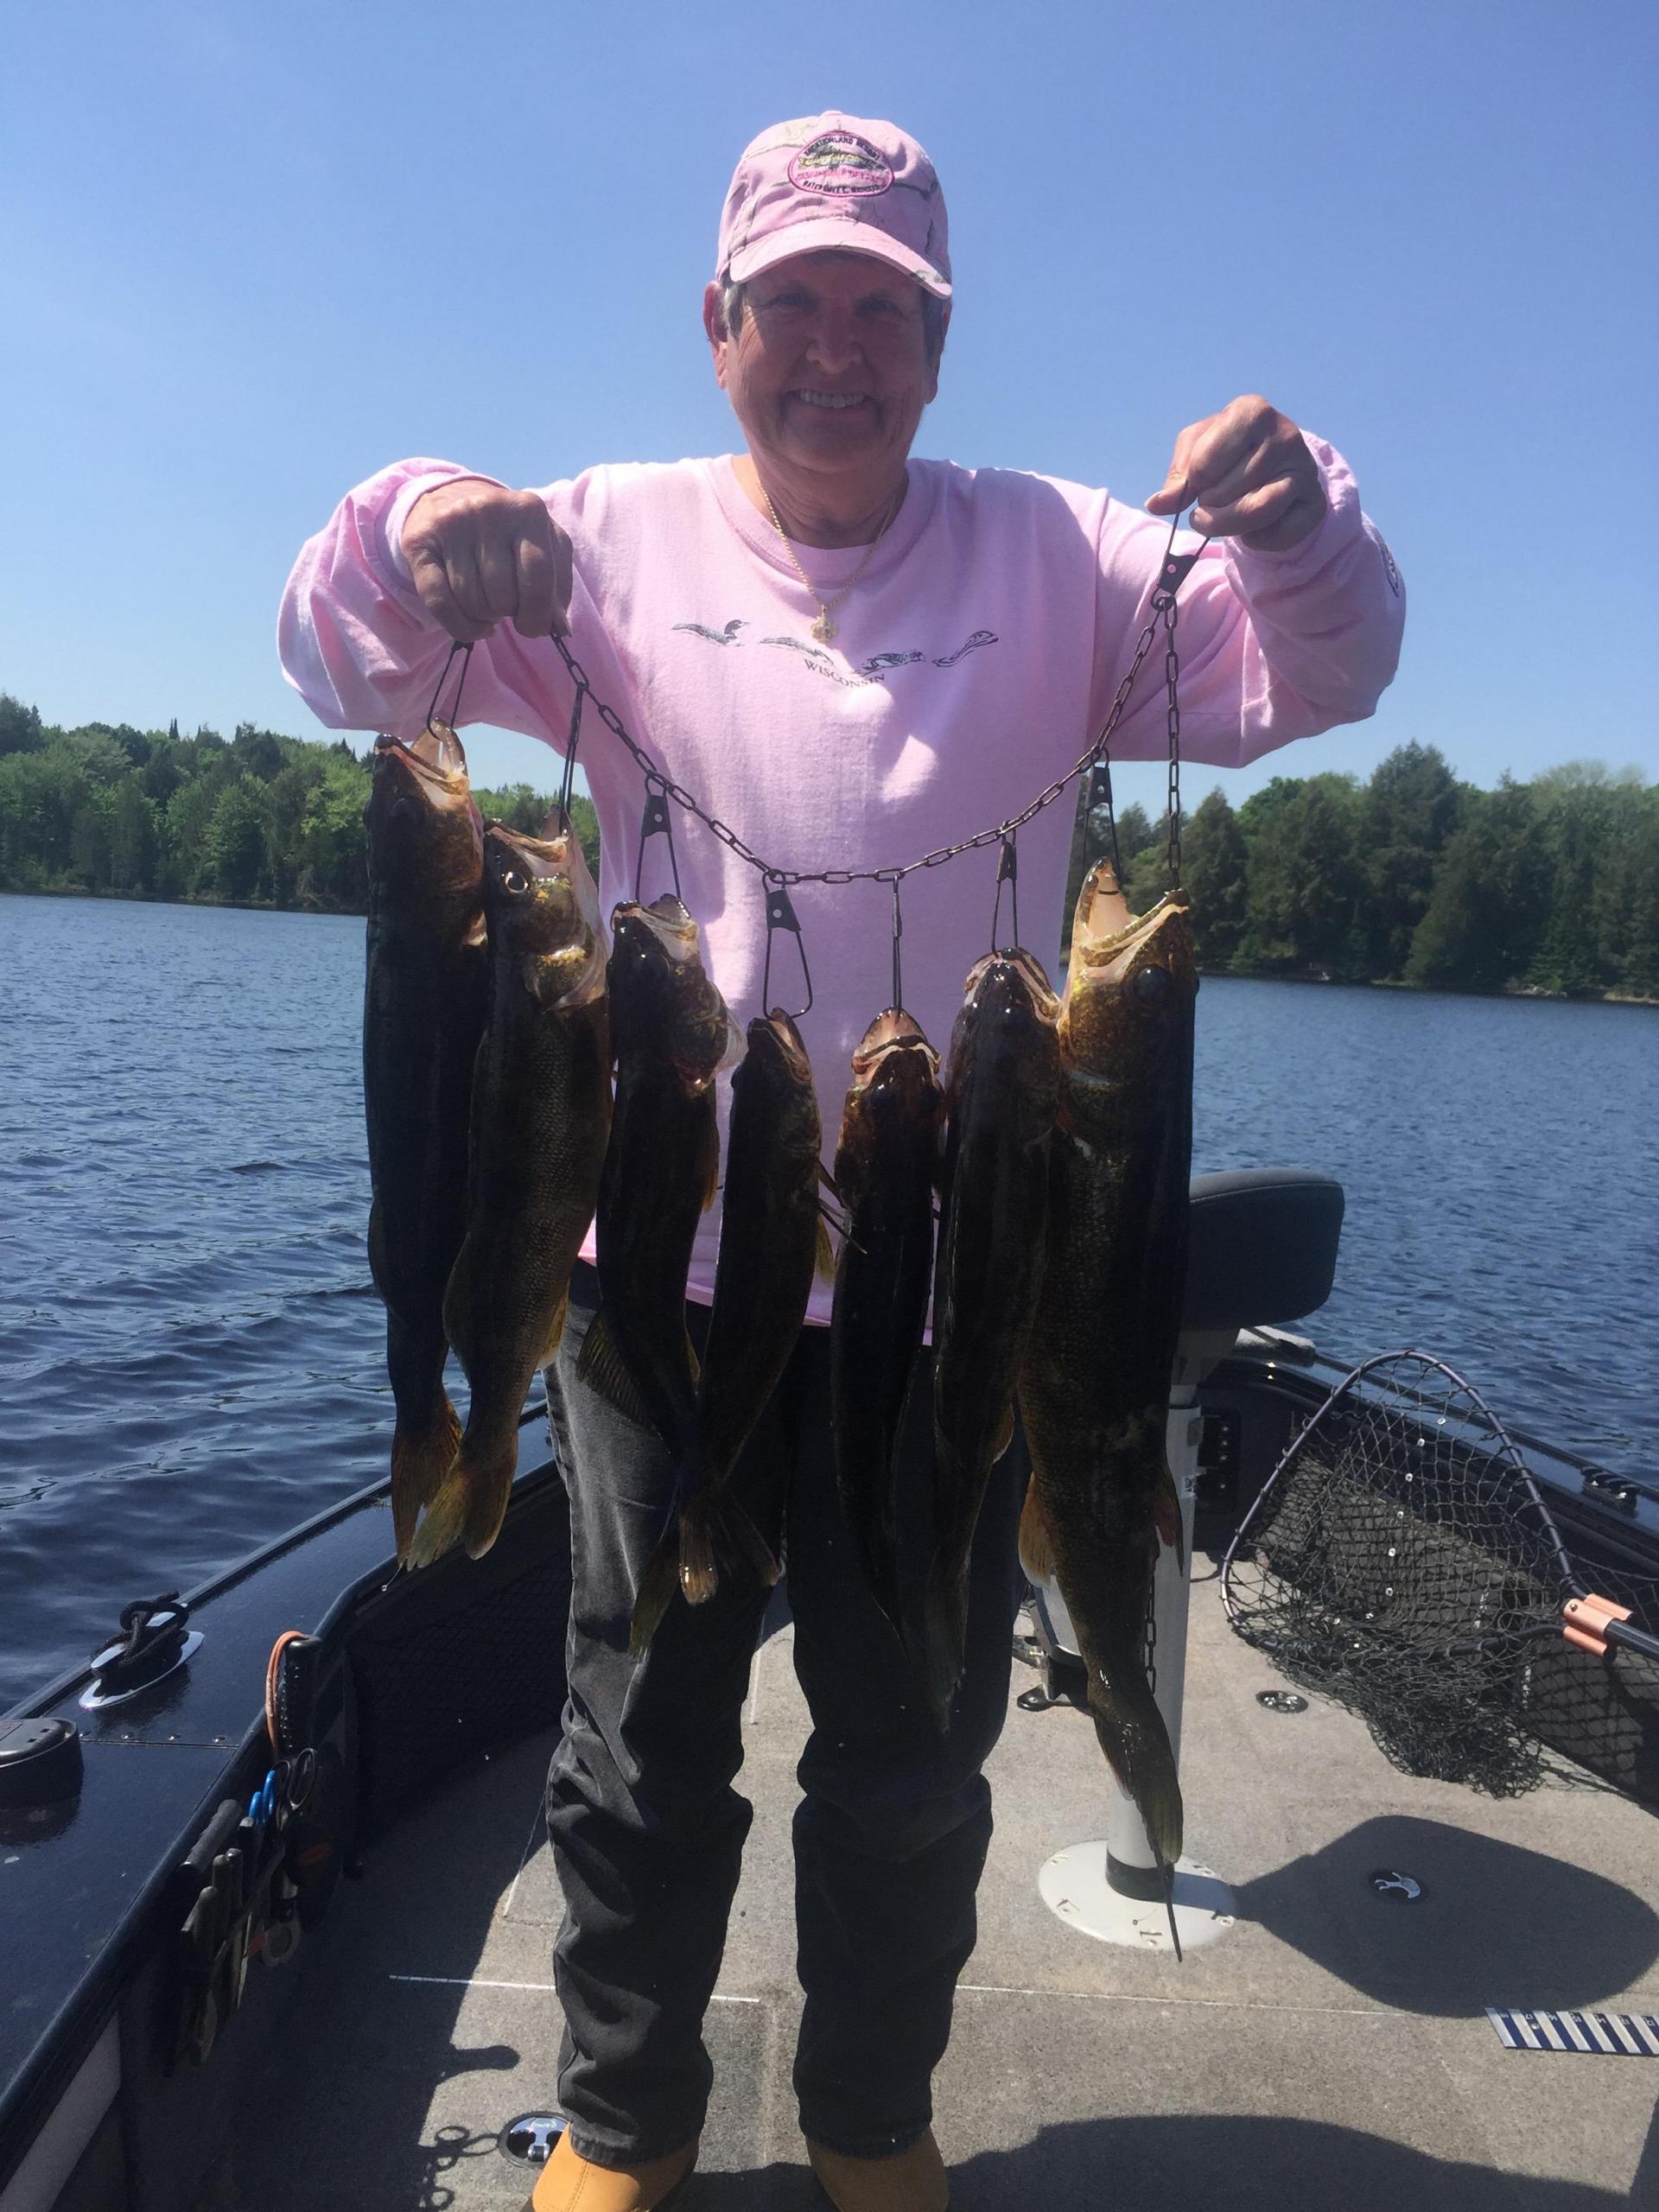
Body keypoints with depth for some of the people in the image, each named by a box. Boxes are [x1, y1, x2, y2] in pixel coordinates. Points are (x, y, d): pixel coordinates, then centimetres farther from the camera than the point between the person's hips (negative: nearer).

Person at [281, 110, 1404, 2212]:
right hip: (669, 1244, 0)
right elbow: (347, 665, 0)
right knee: (646, 1725, 14)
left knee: (914, 1746, 15)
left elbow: (1310, 675, -1)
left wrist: (1299, 524, -23)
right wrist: (405, 538, -22)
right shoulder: (617, 538, 5)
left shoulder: (1053, 555, 6)